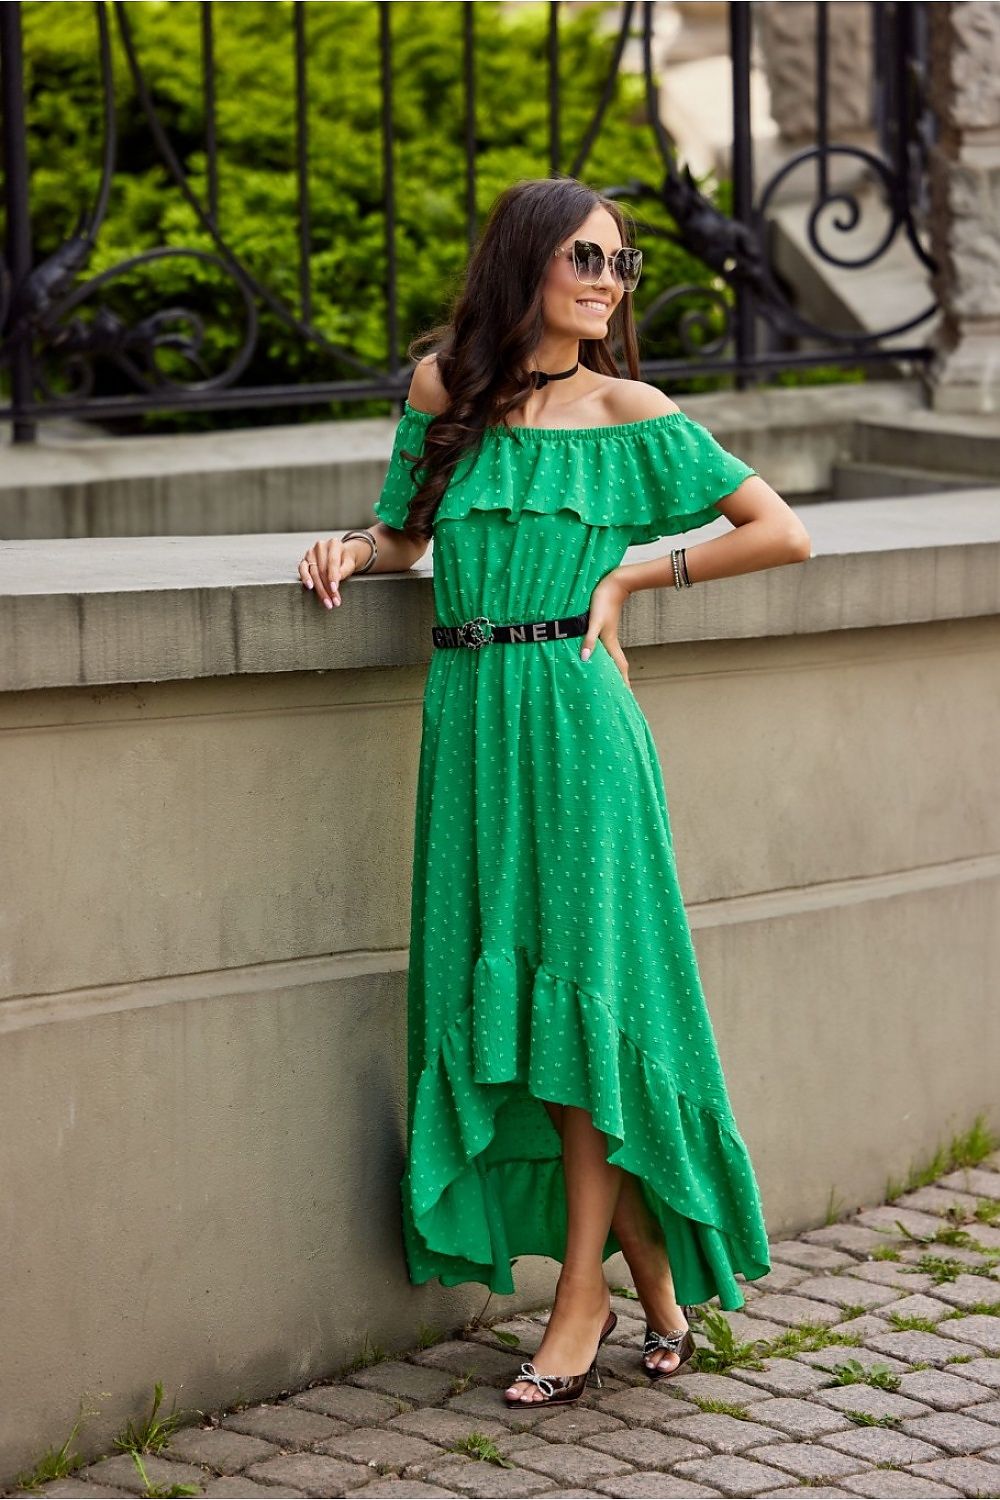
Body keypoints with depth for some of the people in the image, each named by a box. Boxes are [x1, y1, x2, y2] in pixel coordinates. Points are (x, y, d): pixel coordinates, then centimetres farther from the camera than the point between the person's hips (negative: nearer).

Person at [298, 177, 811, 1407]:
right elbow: (408, 533, 21)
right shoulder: (443, 384, 8)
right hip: (465, 715, 4)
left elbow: (784, 533, 2)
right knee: (500, 993, 4)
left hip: (572, 715, -4)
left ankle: (581, 1301, 5)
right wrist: (354, 550, 0)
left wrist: (632, 575, -2)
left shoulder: (628, 414, 0)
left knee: (580, 991, -3)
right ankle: (652, 1275, 17)